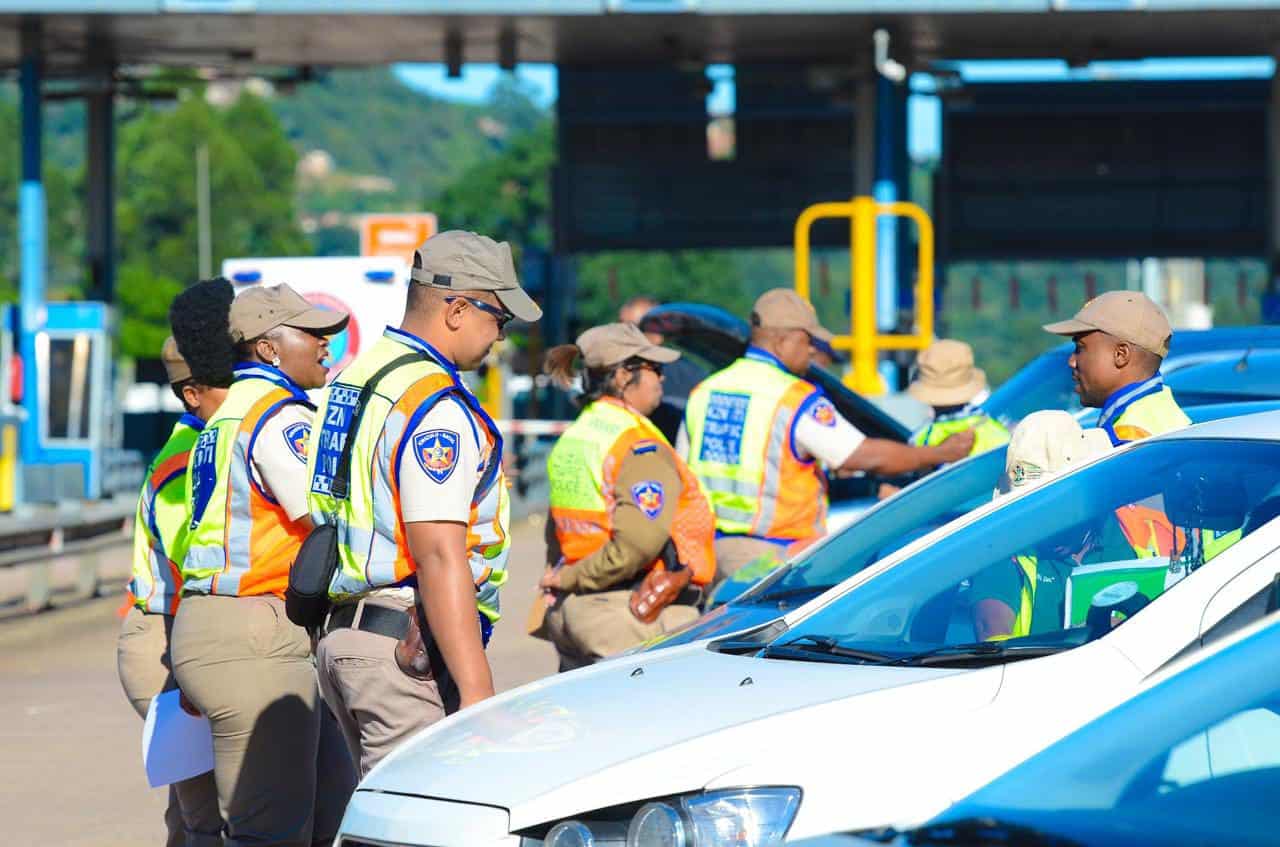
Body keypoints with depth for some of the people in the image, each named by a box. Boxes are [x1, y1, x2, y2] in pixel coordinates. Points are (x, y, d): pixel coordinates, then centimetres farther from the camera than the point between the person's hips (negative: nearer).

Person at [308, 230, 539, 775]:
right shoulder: (436, 405, -14)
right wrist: (477, 689, -23)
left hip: (340, 632, 10)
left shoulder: (351, 381, 17)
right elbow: (440, 556, -21)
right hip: (409, 646, -10)